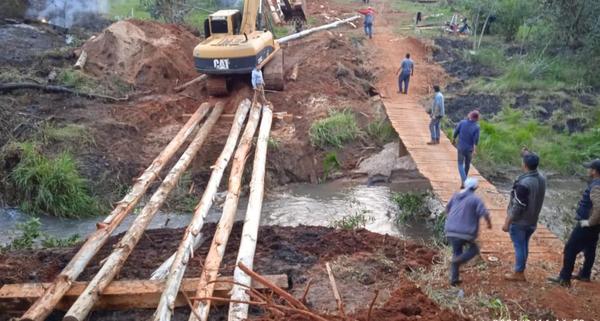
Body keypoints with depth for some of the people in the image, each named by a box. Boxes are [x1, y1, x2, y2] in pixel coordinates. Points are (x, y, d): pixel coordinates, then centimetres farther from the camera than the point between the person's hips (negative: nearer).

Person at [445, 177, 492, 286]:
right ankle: (458, 261, -6)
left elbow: (447, 209, 23)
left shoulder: (456, 196, 11)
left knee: (457, 253, 23)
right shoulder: (476, 199, -5)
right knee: (474, 249, 21)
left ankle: (454, 279, 18)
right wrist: (489, 223, 5)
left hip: (451, 231, 5)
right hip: (466, 233, -5)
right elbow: (484, 213, -15)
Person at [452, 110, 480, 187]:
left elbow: (456, 132, -2)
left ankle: (463, 181, -10)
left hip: (461, 147, 0)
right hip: (469, 149, 0)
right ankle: (464, 179, 34)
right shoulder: (476, 127, -16)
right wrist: (475, 150, -12)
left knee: (460, 164, 7)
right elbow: (476, 139, -17)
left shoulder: (462, 122, -11)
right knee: (467, 164, 20)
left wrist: (453, 140, 15)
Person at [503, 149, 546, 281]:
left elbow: (517, 206, -25)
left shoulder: (524, 183, -29)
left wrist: (507, 222, -17)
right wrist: (528, 155, 16)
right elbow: (533, 166, 23)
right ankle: (520, 270, 31)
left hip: (519, 221, -8)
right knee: (524, 245, 19)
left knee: (519, 246, 5)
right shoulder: (541, 178, -3)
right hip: (532, 221, 8)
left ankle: (518, 273, 16)